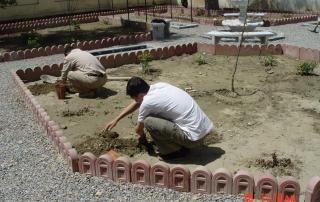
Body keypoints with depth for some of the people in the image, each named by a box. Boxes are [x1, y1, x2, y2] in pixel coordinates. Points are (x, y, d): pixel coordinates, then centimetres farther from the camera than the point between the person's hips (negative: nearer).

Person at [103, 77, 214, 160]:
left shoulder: (147, 102, -14)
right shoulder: (158, 86, 8)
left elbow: (139, 129, 6)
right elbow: (136, 103, 24)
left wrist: (142, 137, 29)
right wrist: (116, 119, 28)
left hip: (195, 137, -8)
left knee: (148, 121, -11)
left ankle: (176, 150, 3)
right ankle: (183, 143, 18)